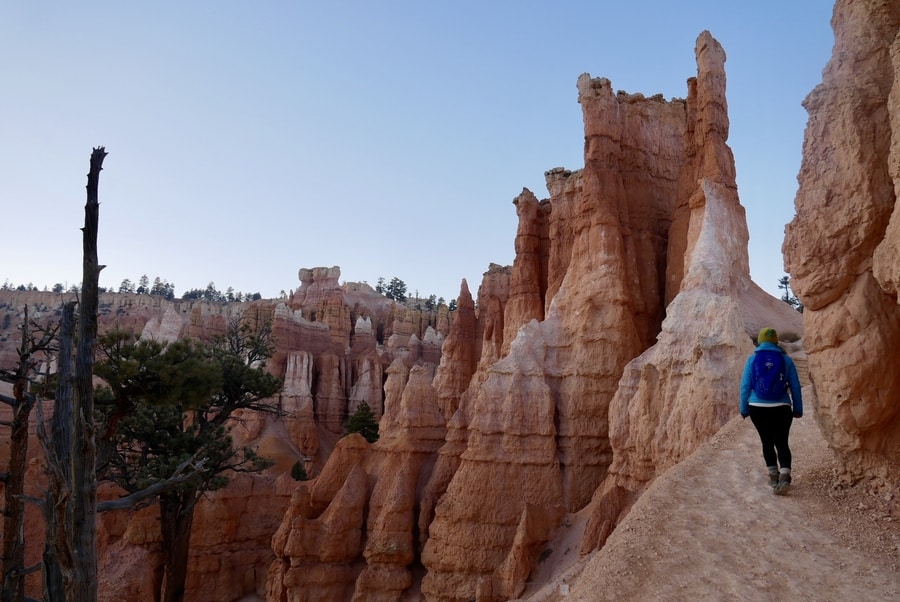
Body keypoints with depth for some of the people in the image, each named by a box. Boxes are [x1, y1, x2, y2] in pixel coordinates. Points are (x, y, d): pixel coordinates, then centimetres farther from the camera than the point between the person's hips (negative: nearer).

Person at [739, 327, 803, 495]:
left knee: (767, 442, 14)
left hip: (758, 408, 0)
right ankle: (785, 476, -15)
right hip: (781, 408, 0)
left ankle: (774, 476, 21)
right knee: (782, 443, 4)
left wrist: (744, 409, 7)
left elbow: (745, 386, -1)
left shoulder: (752, 359, -1)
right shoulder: (786, 360, 1)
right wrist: (797, 409, 13)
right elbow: (795, 387, 4)